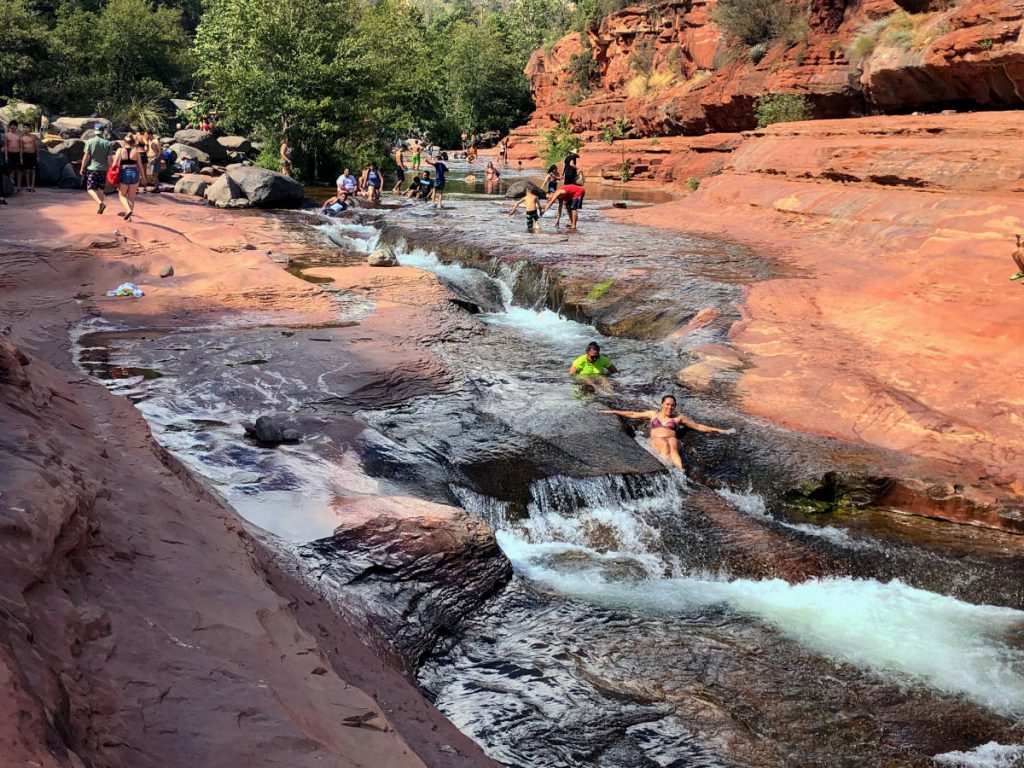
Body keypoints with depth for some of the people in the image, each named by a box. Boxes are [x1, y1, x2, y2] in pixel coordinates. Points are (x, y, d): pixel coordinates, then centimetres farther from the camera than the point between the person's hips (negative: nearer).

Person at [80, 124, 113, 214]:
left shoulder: (90, 142, -6)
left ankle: (100, 202, -23)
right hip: (103, 169, 3)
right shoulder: (108, 143, -1)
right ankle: (99, 207, 16)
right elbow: (110, 159, -2)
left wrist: (82, 169, 2)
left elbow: (86, 157, -7)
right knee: (101, 189, 14)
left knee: (91, 188, 0)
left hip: (92, 168, -3)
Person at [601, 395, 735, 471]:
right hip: (656, 441, 0)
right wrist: (614, 412, 28)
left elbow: (699, 426, 18)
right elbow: (634, 414, 30)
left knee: (673, 447, -39)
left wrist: (719, 430, 11)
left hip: (672, 440, 0)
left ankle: (680, 471, -65)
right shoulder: (654, 414, 26)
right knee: (665, 445, -38)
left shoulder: (678, 417, 21)